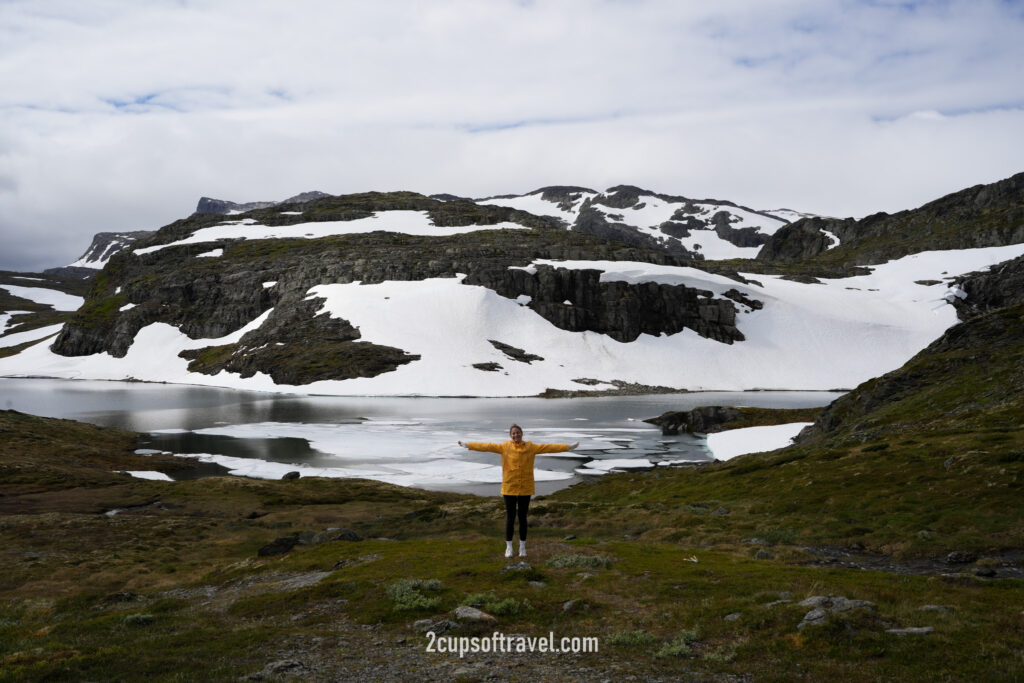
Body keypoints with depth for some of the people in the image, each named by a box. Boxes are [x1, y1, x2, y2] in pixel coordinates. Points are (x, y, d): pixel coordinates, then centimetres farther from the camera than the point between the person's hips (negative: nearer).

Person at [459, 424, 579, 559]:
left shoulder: (530, 447, 0)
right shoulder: (504, 447, -1)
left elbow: (548, 447, -3)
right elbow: (487, 446, -6)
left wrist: (569, 447, -6)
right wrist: (467, 445, -11)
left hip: (525, 489, 1)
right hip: (509, 488, -1)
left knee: (522, 517, 8)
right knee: (510, 517, 4)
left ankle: (522, 546, 21)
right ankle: (508, 547, 16)